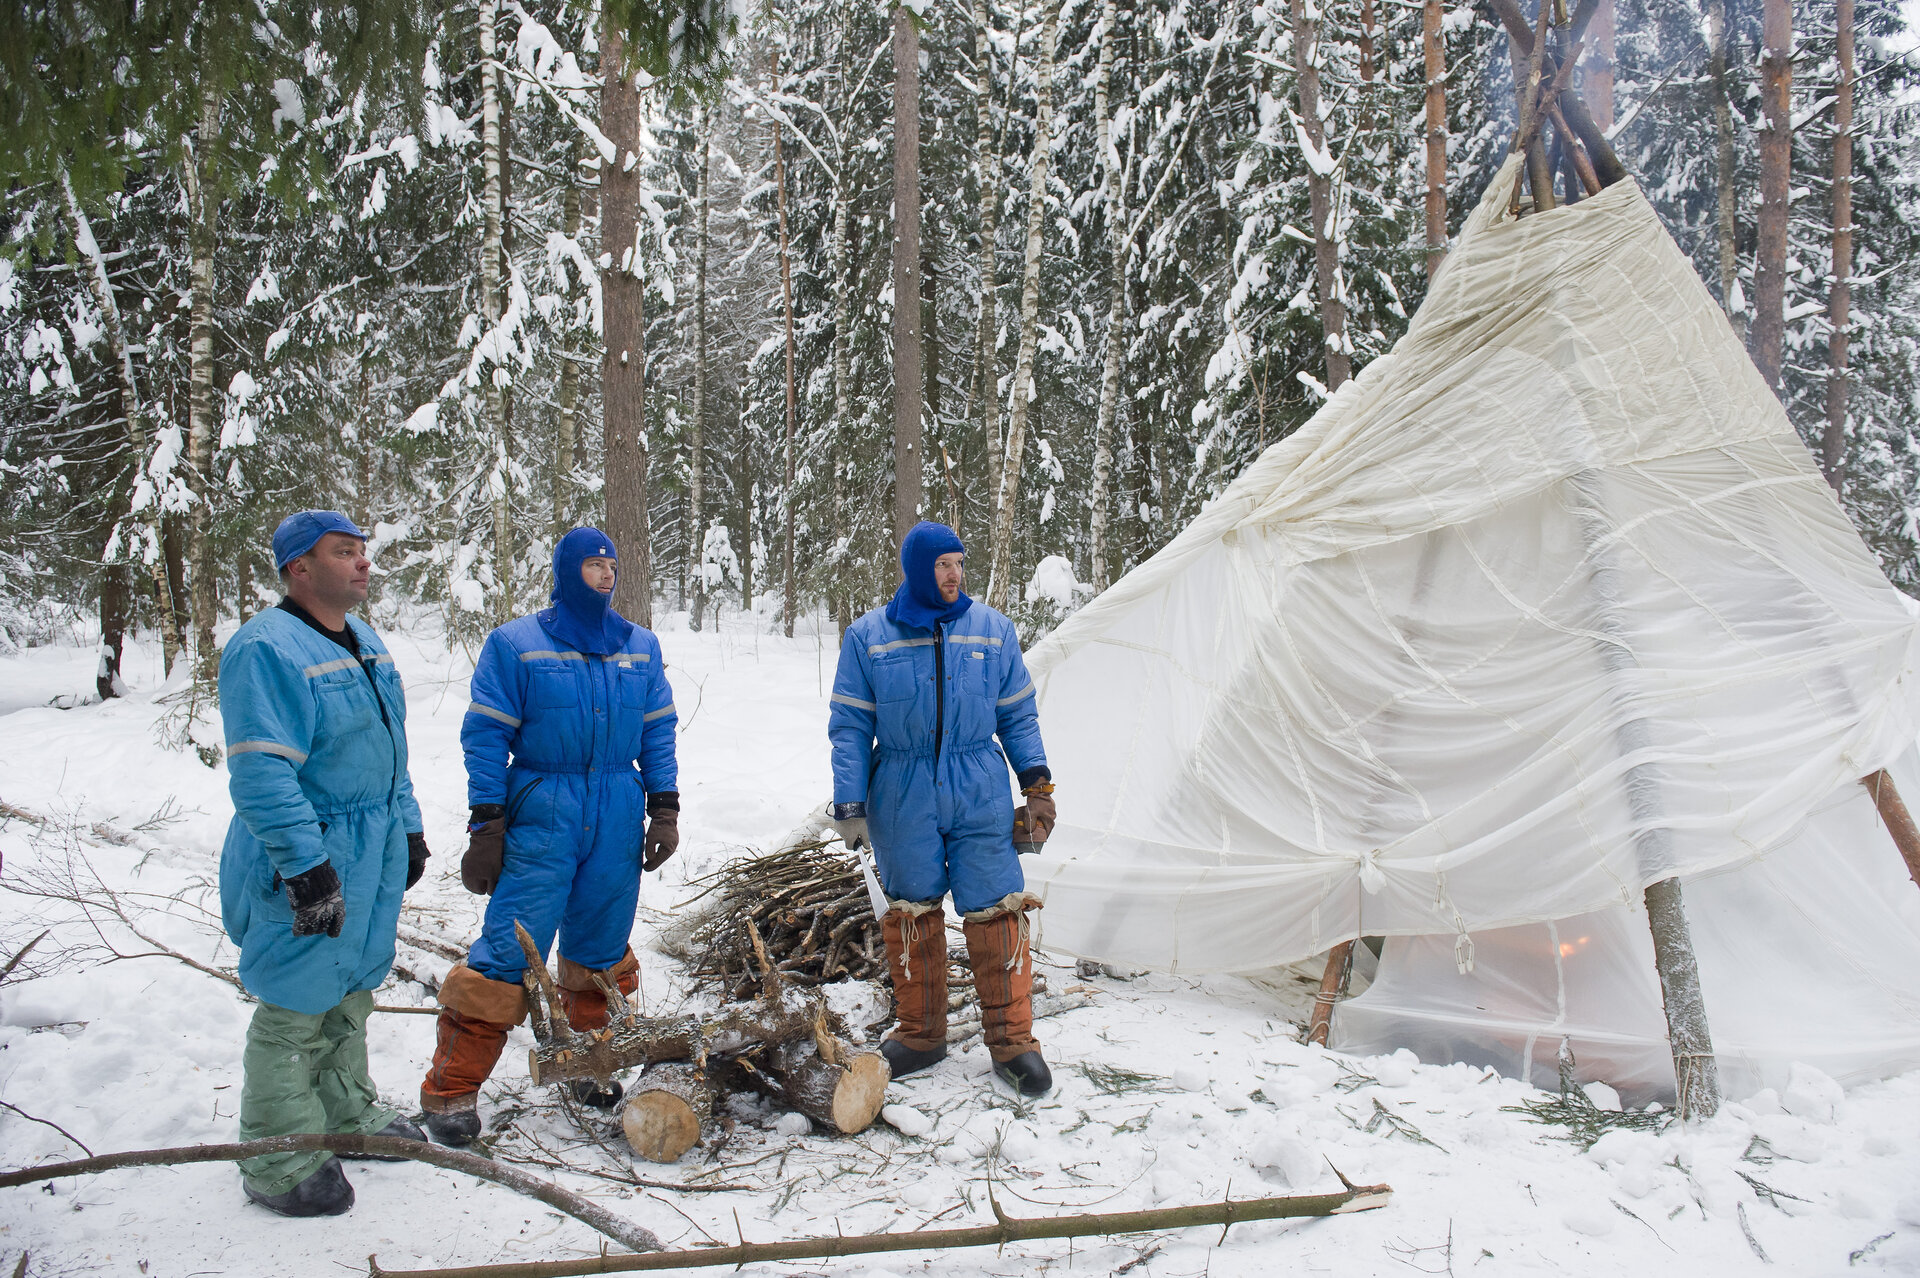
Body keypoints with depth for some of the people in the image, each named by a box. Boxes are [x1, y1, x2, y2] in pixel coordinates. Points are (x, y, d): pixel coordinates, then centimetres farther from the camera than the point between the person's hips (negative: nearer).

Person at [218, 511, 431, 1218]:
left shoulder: (365, 643, 13)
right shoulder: (267, 649, -18)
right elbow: (262, 775, -24)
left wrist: (409, 828, 20)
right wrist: (308, 869, -25)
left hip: (375, 851, 9)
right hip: (311, 860, -9)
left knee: (352, 989, 20)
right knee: (298, 1007, 1)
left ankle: (347, 1113, 36)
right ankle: (280, 1164, 15)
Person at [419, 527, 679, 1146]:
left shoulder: (640, 647, 11)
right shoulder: (516, 644, -1)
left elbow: (657, 731, 14)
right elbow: (486, 736, -2)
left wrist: (664, 809, 6)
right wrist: (486, 824, -7)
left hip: (618, 820, 4)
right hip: (541, 816, -4)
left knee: (603, 946, 12)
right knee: (509, 949, -7)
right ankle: (451, 1088, 4)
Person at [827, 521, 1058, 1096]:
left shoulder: (993, 629, 3)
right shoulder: (869, 637, 0)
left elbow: (1018, 715, 10)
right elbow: (850, 727, 2)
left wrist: (1037, 786, 5)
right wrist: (849, 806, -2)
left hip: (981, 795, 0)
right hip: (903, 798, 0)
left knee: (996, 911, -2)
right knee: (911, 913, 8)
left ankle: (1011, 1041, 12)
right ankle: (920, 1034, 25)